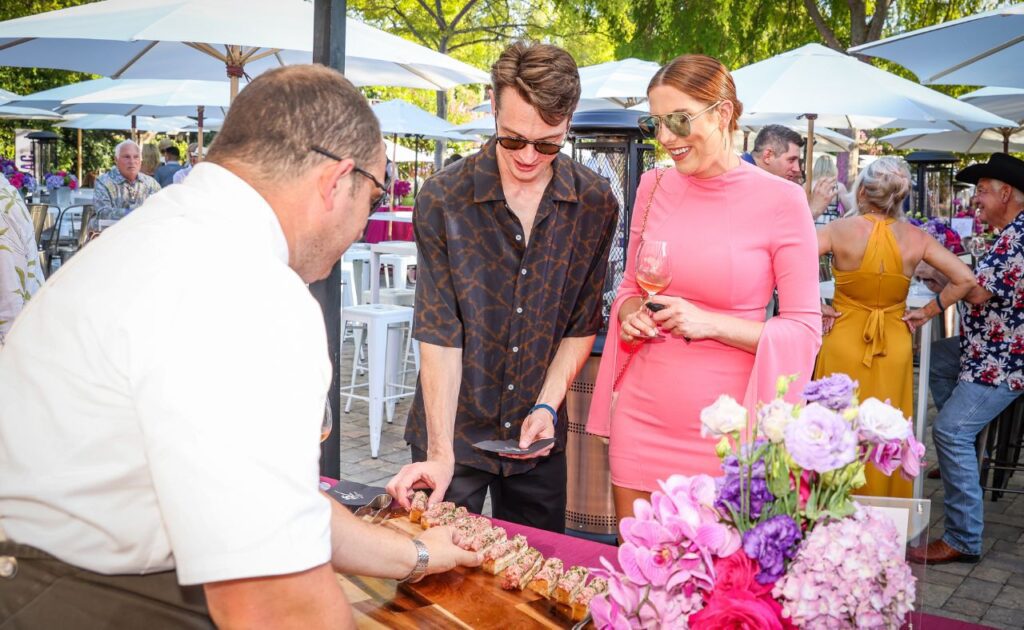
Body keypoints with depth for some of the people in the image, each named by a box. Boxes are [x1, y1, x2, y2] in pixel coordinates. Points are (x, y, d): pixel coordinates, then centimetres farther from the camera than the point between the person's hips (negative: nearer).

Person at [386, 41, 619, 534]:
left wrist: (547, 406, -10)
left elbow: (582, 324, 2)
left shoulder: (595, 203, -4)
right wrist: (440, 453, -20)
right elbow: (439, 335, -14)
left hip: (538, 437, 2)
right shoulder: (443, 199, -12)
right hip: (454, 432, -2)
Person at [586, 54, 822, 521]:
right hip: (641, 416, 4)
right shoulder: (653, 188, 4)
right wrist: (630, 312, -4)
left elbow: (804, 330, -6)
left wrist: (711, 324, -18)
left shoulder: (780, 201, -8)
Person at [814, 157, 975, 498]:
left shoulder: (839, 230, -10)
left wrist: (815, 308, -8)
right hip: (895, 347, 2)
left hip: (843, 343, -2)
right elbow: (964, 279, -3)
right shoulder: (916, 238, -3)